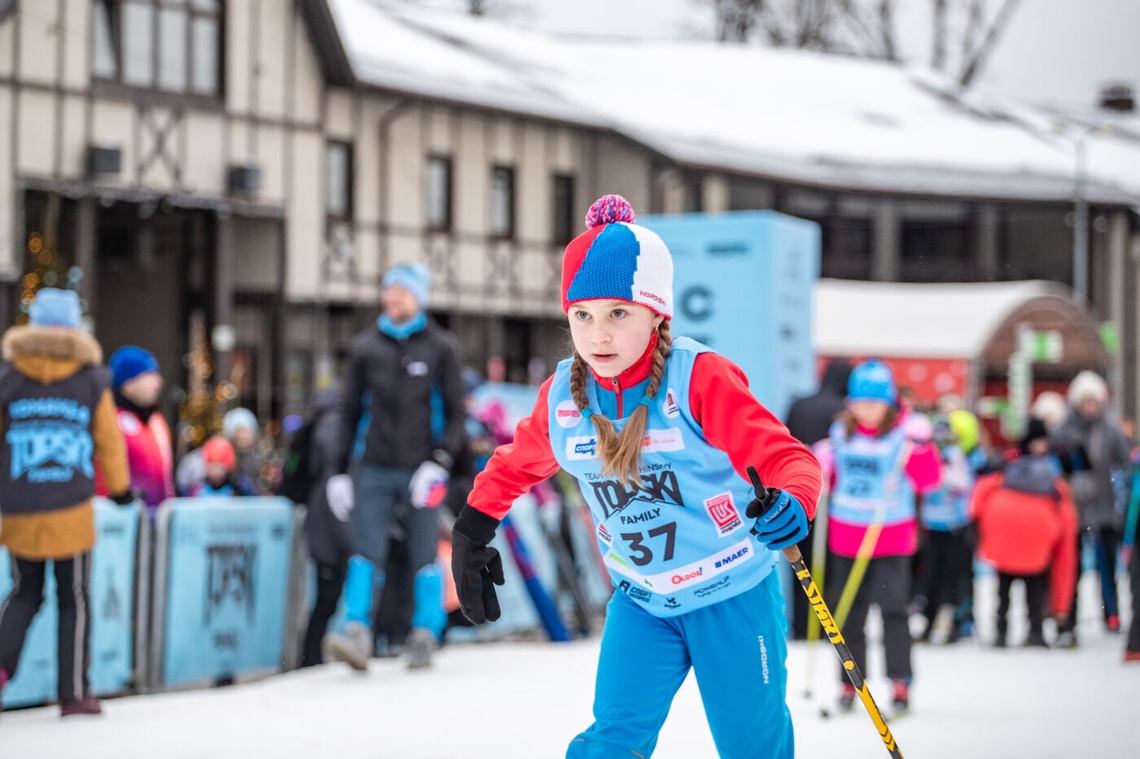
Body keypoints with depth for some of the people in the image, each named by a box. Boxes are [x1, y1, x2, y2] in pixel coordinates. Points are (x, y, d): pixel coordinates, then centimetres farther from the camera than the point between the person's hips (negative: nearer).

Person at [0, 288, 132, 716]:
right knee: (74, 600, 9)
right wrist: (120, 488, 22)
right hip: (71, 512, -1)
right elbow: (110, 441, 6)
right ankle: (74, 693, 10)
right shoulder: (92, 383, -1)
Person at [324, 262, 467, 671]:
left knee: (424, 557, 4)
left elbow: (456, 411, 3)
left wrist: (440, 461, -11)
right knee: (366, 552, -11)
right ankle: (357, 634, -19)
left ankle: (425, 638, 11)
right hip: (375, 469, 1)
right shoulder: (366, 347, 10)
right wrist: (341, 469, 10)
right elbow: (350, 410, 15)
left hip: (420, 470, -1)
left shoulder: (440, 348, 4)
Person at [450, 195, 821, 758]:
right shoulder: (562, 396, -5)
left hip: (733, 595, -3)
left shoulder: (700, 380, -21)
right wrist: (472, 531, 17)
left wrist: (791, 504, -46)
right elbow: (517, 463, 16)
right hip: (641, 604, 3)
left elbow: (784, 456, -26)